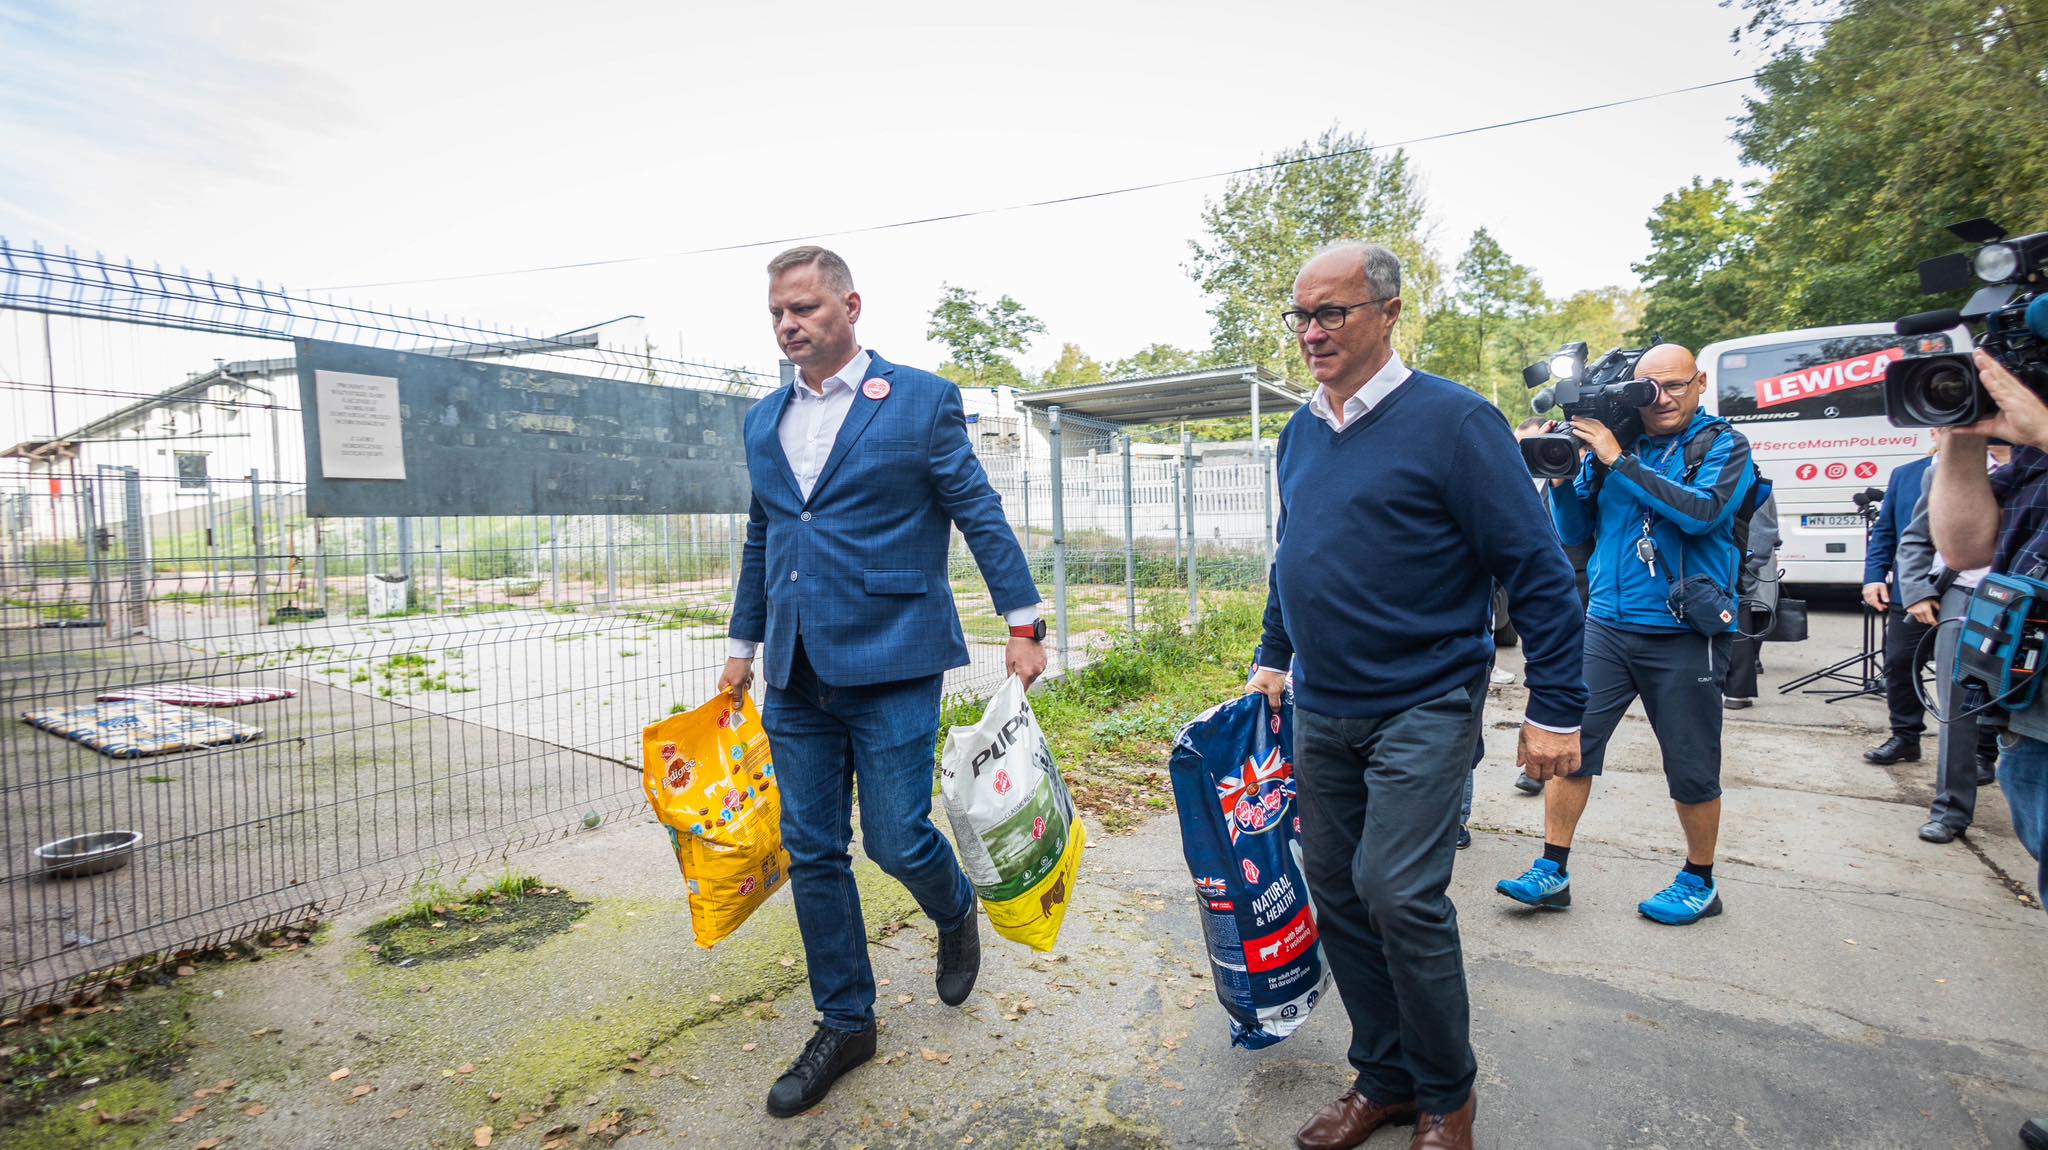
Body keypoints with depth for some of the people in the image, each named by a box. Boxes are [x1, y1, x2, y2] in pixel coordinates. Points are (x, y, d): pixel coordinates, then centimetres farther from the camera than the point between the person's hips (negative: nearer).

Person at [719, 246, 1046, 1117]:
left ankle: (956, 915, 34)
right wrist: (743, 644, 22)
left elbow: (980, 515, -3)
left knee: (898, 841, -2)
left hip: (890, 662, -5)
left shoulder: (921, 400, -2)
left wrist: (1023, 624, -7)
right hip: (796, 676, 6)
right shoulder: (763, 422, 13)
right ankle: (844, 1023, 29)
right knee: (813, 854, 10)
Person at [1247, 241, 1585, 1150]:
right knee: (1338, 894, 11)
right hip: (1320, 712, 7)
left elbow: (1538, 569, -12)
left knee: (1399, 895, -9)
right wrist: (1273, 659, 19)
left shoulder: (1452, 420, -11)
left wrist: (1555, 709, -12)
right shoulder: (1301, 432, 9)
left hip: (1422, 707, -6)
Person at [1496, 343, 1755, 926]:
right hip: (1607, 624, 3)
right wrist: (1561, 478, -7)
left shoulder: (1724, 446, 0)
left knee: (1691, 769, 9)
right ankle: (1552, 871, 11)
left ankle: (1699, 882, 30)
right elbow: (1576, 533, 10)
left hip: (1685, 635, -3)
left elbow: (1702, 512, -20)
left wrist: (1619, 461, -20)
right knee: (1569, 741, 0)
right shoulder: (1611, 442, 8)